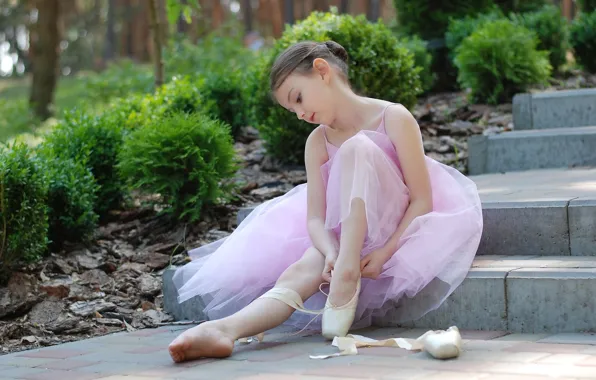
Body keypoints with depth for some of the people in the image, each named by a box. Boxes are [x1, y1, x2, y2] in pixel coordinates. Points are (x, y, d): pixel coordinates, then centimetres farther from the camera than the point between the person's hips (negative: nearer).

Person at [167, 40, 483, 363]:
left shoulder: (393, 118, -13)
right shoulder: (317, 143, 2)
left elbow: (422, 199, -14)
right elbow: (315, 217, -6)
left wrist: (385, 252, -25)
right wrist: (331, 252, -28)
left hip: (398, 229, -4)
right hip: (344, 234, 4)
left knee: (355, 149, -27)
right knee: (301, 271, -29)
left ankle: (347, 276, -37)